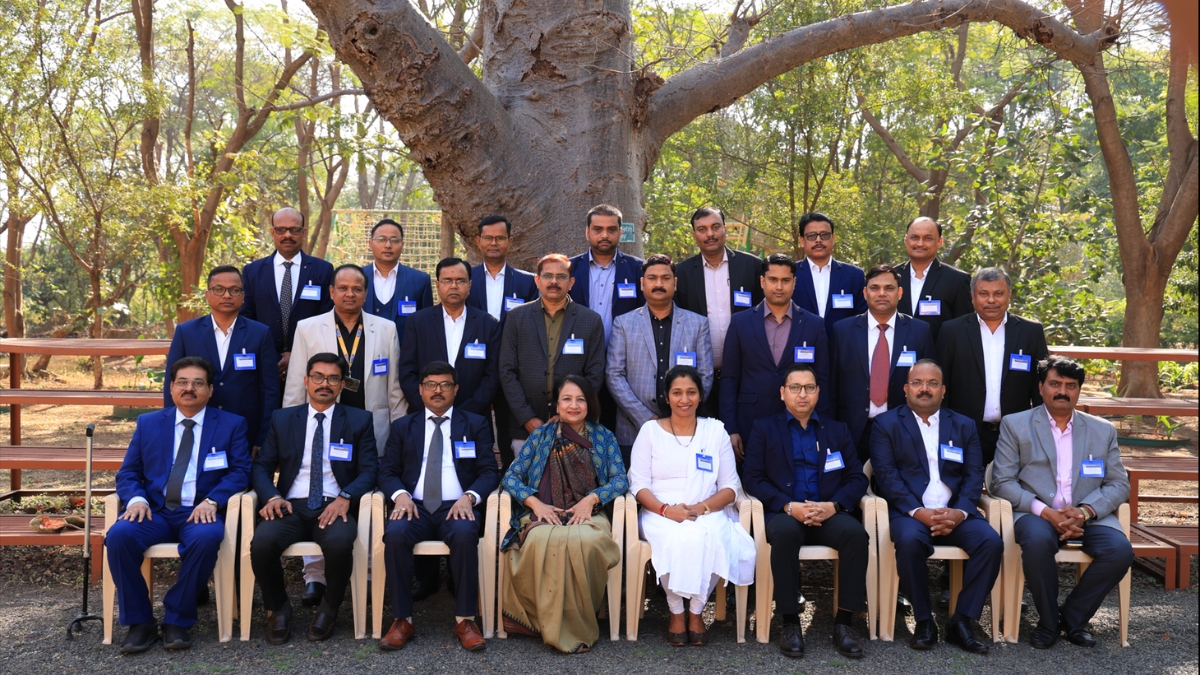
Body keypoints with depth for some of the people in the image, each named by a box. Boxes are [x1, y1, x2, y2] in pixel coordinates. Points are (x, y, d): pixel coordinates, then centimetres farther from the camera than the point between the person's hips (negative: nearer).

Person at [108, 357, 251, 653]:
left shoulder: (231, 425, 10)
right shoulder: (148, 423, 17)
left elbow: (240, 471, 2)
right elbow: (127, 473, 13)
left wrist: (212, 500, -16)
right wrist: (136, 498, -9)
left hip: (200, 513, -2)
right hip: (154, 512, 2)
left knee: (206, 538, -36)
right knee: (119, 535, -29)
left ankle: (177, 620, -17)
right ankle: (139, 622, -13)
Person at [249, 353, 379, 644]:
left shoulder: (359, 420, 10)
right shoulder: (282, 419, 16)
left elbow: (370, 469, 2)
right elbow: (261, 466, 12)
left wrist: (345, 497, -17)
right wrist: (272, 496, -10)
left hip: (334, 507, -1)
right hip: (291, 507, 2)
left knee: (340, 542, -35)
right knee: (262, 541, -30)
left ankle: (329, 607, -4)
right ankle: (277, 608, -1)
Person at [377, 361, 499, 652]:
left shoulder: (476, 424, 14)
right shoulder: (402, 426, 18)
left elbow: (489, 472, 6)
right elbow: (387, 471, 11)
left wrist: (469, 497, -14)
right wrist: (400, 494, -11)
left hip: (457, 507, -1)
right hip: (415, 507, 1)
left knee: (465, 534, -35)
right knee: (395, 533, -32)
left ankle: (465, 620, -25)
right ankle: (402, 620, -21)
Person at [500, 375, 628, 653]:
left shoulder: (604, 437, 15)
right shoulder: (541, 435, 15)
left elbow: (620, 479, 5)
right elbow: (511, 477, 8)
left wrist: (591, 499, -13)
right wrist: (535, 503, -10)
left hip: (587, 514, 0)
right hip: (544, 514, 0)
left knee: (583, 541, -37)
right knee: (543, 541, -37)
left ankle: (576, 624, -20)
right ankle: (546, 621, -21)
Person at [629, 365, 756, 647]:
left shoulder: (716, 430, 9)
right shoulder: (650, 430, 7)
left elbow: (730, 486, 5)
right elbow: (639, 484, 0)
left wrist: (701, 508, -13)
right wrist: (666, 509, -18)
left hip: (707, 513, 1)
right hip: (661, 513, -1)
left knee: (707, 537, -34)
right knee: (676, 539, -35)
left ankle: (696, 611, -11)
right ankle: (676, 613, -12)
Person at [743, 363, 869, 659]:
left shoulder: (837, 430, 18)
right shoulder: (764, 429, 12)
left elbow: (857, 478, 9)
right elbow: (754, 479, 1)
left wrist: (833, 505, -11)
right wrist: (789, 506, -15)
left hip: (829, 514, 2)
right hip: (785, 514, -2)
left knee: (856, 532, -30)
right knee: (785, 532, -36)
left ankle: (843, 622, -20)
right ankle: (790, 621, -24)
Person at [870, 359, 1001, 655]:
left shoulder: (963, 425, 18)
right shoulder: (886, 424, 8)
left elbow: (974, 475, 8)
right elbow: (886, 475, -3)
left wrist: (959, 512, -12)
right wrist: (918, 512, -17)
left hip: (955, 513, 3)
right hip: (909, 512, -3)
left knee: (991, 541, -25)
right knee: (910, 540, -35)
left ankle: (961, 622, -12)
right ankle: (924, 621, -15)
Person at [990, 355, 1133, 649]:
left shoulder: (1103, 430, 15)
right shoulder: (1015, 425, 6)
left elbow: (1119, 484, 9)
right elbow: (1002, 482, -1)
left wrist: (1085, 511, -12)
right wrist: (1045, 511, -15)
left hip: (1089, 515, 3)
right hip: (1037, 514, -3)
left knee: (1120, 550, -26)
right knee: (1038, 541, -35)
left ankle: (1073, 617, -2)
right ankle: (1048, 621, -9)